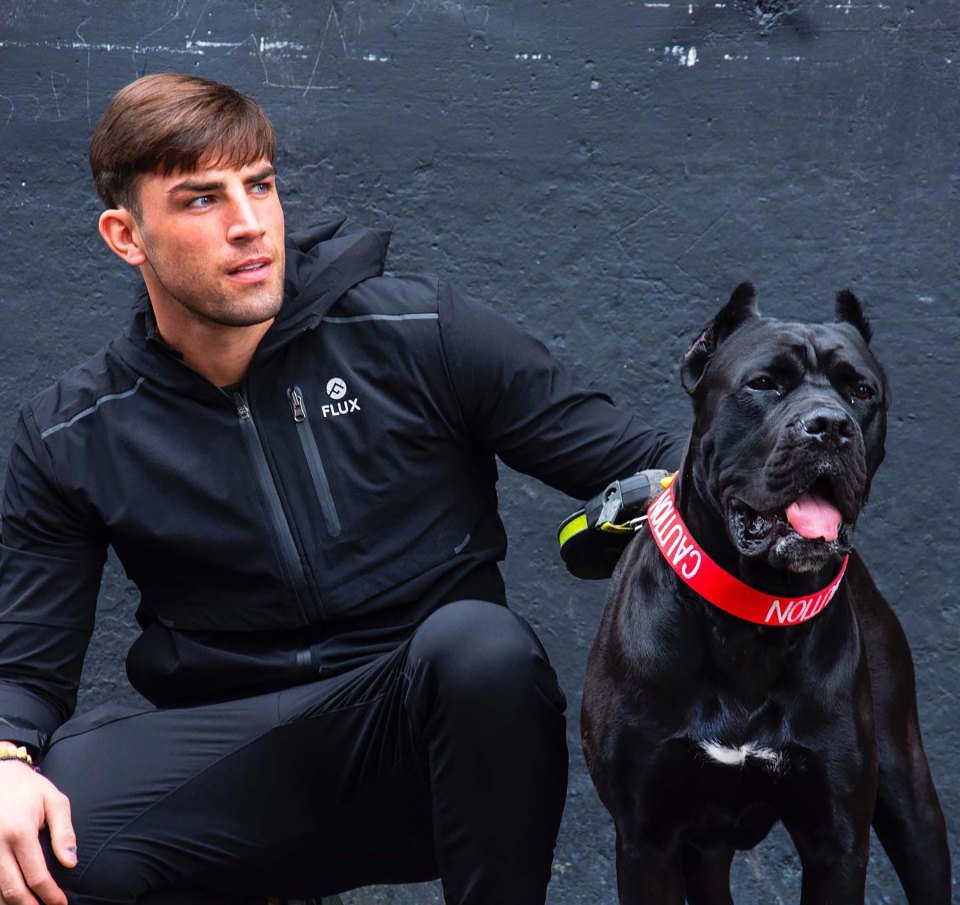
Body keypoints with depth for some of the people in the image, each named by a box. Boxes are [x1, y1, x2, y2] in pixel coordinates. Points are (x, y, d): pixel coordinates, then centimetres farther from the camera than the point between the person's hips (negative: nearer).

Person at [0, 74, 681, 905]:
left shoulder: (421, 334, -3)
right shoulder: (71, 439, 3)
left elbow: (633, 460, -1)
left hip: (439, 713, -1)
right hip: (243, 762, 1)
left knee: (479, 640, -37)